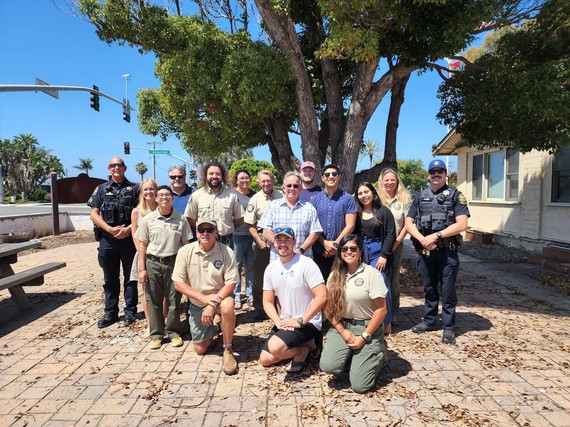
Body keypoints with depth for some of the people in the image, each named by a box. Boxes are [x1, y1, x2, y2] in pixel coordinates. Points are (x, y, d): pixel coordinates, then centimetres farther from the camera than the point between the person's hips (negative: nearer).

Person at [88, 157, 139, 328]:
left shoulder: (134, 188, 5)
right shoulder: (102, 189, 10)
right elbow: (93, 214, 4)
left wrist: (128, 229, -14)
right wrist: (110, 229, -10)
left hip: (129, 238, -2)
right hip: (107, 239, 2)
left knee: (130, 277, 6)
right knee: (110, 279, 10)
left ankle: (130, 311, 17)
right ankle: (110, 313, 21)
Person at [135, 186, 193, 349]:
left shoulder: (181, 219, 1)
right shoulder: (148, 219, 2)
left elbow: (186, 244, 4)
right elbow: (142, 245, 4)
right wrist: (142, 269, 1)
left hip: (174, 262, 0)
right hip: (153, 263, 1)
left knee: (174, 299, 5)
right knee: (154, 300, 7)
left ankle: (174, 332, 22)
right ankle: (156, 334, 21)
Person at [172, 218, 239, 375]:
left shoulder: (226, 252, -18)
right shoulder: (185, 252, -14)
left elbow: (231, 283, -17)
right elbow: (178, 283, -13)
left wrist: (212, 305, -28)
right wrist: (204, 298, -24)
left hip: (220, 296, -2)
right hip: (197, 302, 2)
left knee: (227, 306, -38)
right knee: (200, 349, 4)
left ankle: (228, 350, -16)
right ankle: (212, 329, 39)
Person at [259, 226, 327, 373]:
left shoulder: (306, 263, -16)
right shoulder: (271, 268, 4)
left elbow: (322, 297, -22)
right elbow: (267, 302, 5)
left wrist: (300, 321, -21)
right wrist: (279, 322, -13)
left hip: (308, 322, -7)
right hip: (284, 322, 7)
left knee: (275, 347, -28)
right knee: (265, 359, 4)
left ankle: (308, 346, 0)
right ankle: (305, 344, 17)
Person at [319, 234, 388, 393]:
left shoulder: (371, 273, -9)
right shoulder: (335, 276, 4)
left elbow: (381, 309, -10)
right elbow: (328, 308, 4)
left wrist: (364, 337, -12)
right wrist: (342, 331, -10)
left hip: (368, 328, -3)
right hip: (342, 327, 4)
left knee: (359, 385, -11)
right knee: (328, 366, -20)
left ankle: (377, 354, 16)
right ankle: (350, 356, 11)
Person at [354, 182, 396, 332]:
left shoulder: (383, 211, 0)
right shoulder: (357, 213, 10)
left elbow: (391, 234, -4)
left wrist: (384, 255, -11)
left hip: (378, 253, -3)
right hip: (361, 253, 4)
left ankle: (386, 324, 7)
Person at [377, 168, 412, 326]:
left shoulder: (404, 199, 3)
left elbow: (407, 224, 1)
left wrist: (395, 243, -6)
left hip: (396, 245, 1)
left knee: (394, 279, 8)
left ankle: (393, 315, 17)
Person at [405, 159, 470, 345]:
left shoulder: (455, 195, 0)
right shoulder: (420, 197, 11)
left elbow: (461, 224, -11)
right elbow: (409, 223, 7)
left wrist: (435, 235, -16)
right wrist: (422, 239, -10)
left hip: (447, 251, -3)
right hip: (425, 250, 4)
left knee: (448, 291, 4)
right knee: (429, 288, 16)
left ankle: (448, 327, 16)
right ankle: (429, 321, 30)